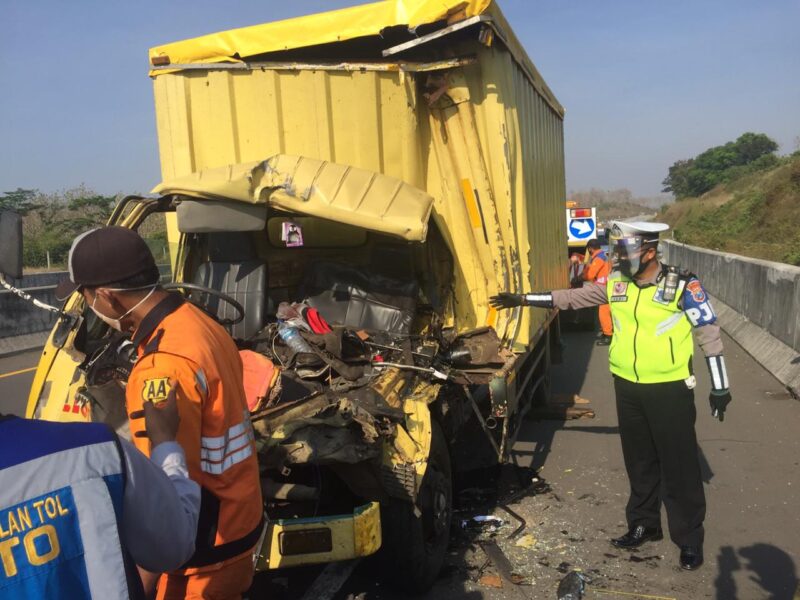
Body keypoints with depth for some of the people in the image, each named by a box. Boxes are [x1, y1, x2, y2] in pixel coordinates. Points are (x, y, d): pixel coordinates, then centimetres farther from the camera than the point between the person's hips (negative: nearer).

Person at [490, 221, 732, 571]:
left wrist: (719, 387, -5)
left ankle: (690, 538, 18)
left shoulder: (683, 285, -13)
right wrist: (522, 299, 6)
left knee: (679, 465, 4)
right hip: (627, 387, 5)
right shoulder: (615, 283, 1)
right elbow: (570, 298, 8)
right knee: (640, 462, 17)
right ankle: (643, 524, 32)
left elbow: (709, 335, -7)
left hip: (670, 389, -5)